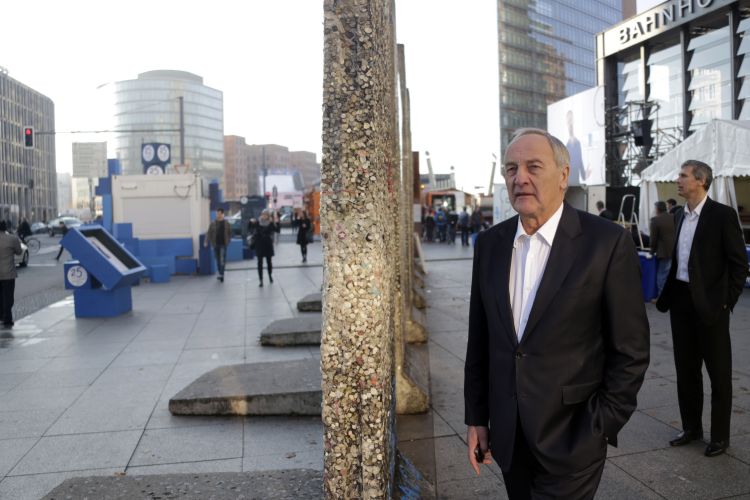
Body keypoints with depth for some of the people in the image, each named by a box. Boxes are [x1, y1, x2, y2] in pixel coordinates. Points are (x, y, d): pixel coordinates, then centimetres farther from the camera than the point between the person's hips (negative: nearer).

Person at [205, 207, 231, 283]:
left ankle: (221, 274, -12)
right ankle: (220, 274, 22)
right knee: (218, 260, 10)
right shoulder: (213, 223, 2)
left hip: (223, 244, -2)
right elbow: (209, 233, -1)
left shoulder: (226, 223, 1)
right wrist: (206, 242, -11)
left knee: (222, 260, -11)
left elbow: (230, 233, 9)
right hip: (215, 244, 2)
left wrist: (228, 241, 0)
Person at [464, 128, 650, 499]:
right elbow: (479, 339, 6)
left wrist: (600, 430, -9)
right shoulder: (489, 243, 2)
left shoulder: (607, 243, -12)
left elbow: (630, 351, -8)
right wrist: (476, 417, 7)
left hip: (571, 439, -4)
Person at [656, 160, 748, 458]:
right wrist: (666, 296, 8)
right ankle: (691, 427, 28)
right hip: (681, 301, 7)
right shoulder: (682, 216, 10)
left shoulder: (722, 215, -9)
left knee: (719, 373, 7)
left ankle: (720, 436, 19)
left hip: (709, 305, -6)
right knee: (686, 369, 14)